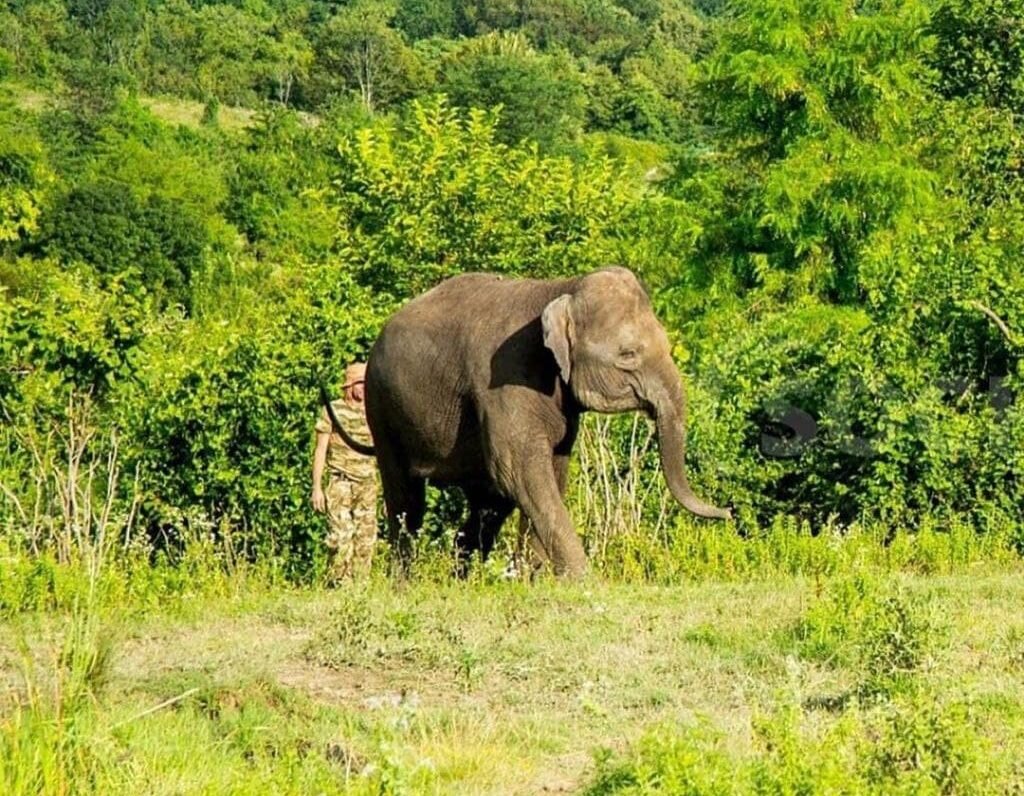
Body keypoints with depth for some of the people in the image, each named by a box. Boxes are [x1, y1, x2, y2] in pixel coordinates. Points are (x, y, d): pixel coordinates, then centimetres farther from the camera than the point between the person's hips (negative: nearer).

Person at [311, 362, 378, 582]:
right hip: (340, 483, -4)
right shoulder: (333, 411, 0)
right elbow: (320, 451, 2)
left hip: (368, 484, 4)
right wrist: (317, 487, -5)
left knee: (365, 540, 1)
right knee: (341, 538, -11)